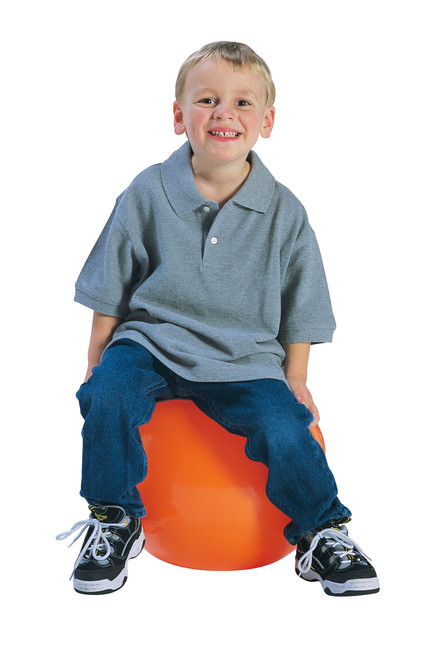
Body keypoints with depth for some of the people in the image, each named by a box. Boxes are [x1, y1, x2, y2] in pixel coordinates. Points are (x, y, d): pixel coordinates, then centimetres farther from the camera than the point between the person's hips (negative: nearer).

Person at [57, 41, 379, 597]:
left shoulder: (284, 211, -1)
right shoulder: (147, 194, -3)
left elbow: (299, 307, 8)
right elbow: (111, 290, 6)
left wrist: (295, 379, 6)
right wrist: (96, 359, 5)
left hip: (246, 359, 0)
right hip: (152, 341, 1)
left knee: (287, 431, -23)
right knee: (107, 396, -27)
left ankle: (321, 531, 4)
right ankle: (114, 520, -2)